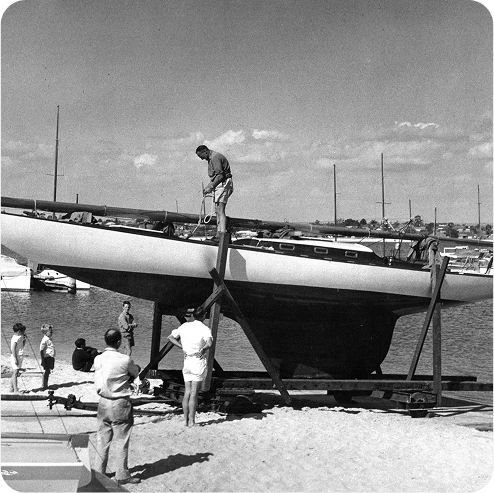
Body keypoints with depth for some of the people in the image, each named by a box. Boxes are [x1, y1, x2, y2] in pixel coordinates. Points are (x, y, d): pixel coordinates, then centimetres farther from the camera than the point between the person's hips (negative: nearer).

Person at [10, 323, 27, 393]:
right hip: (16, 357, -10)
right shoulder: (15, 338, -15)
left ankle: (12, 388, 21)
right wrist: (15, 359, -22)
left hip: (19, 357, 10)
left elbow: (22, 346, 27)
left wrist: (24, 339, 13)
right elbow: (13, 349, -20)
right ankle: (15, 390, -11)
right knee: (15, 373, -9)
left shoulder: (20, 337, 13)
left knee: (14, 374, 14)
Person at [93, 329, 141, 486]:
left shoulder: (98, 359, -1)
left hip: (103, 402, 5)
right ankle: (122, 475, 11)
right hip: (120, 403, -5)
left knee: (102, 439, 15)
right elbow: (135, 373, 1)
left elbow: (98, 383, 6)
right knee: (121, 441, 5)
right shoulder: (125, 360, -17)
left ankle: (98, 472, 22)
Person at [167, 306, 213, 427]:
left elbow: (170, 337, 11)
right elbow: (209, 343, -30)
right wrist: (203, 350, -12)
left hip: (186, 361, 4)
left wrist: (182, 347, 6)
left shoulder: (184, 326, 5)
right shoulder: (204, 329, -11)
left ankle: (186, 420, 8)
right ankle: (191, 420, -3)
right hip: (199, 361, -4)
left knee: (187, 392, 9)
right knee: (194, 393, -2)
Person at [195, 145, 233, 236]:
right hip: (219, 185, 11)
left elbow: (220, 175, -23)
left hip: (223, 184, -11)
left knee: (220, 211, -16)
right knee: (218, 211, 11)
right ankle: (219, 234, 14)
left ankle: (223, 234, -22)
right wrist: (208, 186, 19)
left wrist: (211, 187, -22)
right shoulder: (211, 158, 18)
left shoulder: (215, 157, -15)